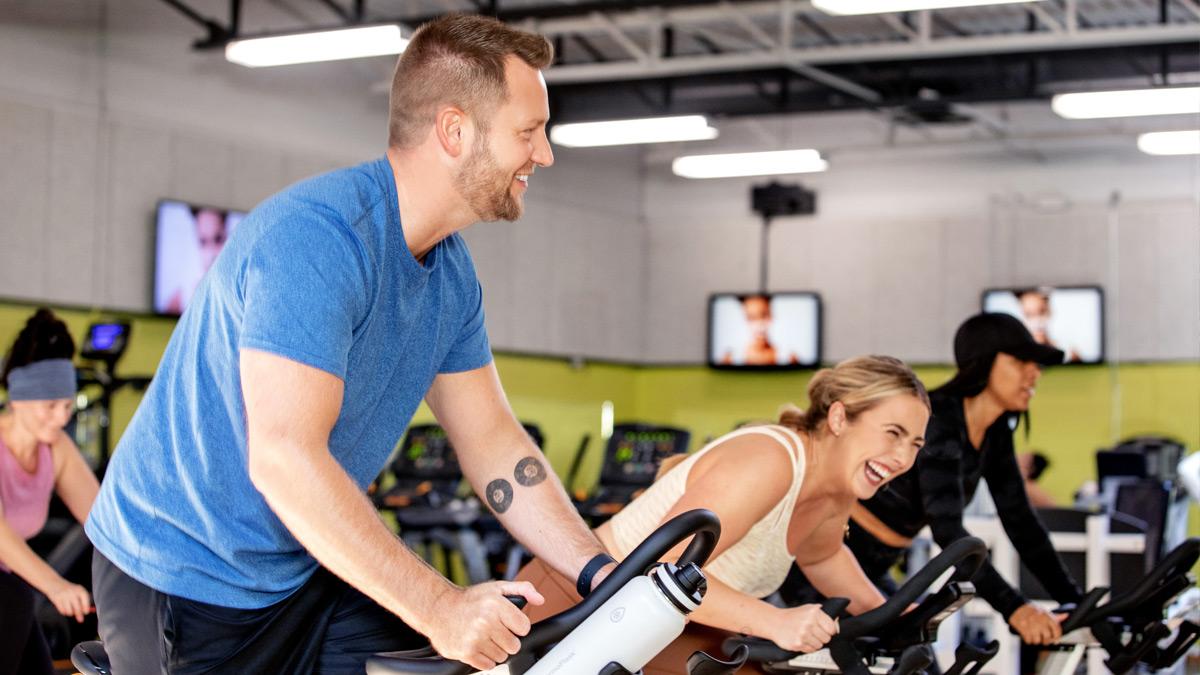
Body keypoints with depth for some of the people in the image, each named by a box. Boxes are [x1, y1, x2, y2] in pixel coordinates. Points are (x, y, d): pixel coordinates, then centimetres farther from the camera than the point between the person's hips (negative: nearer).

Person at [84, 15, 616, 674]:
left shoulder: (451, 273, 2)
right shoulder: (317, 234, -26)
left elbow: (490, 440, 5)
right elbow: (284, 459, -32)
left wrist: (600, 572, -6)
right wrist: (440, 607, -28)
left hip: (306, 569, 8)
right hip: (186, 583, -7)